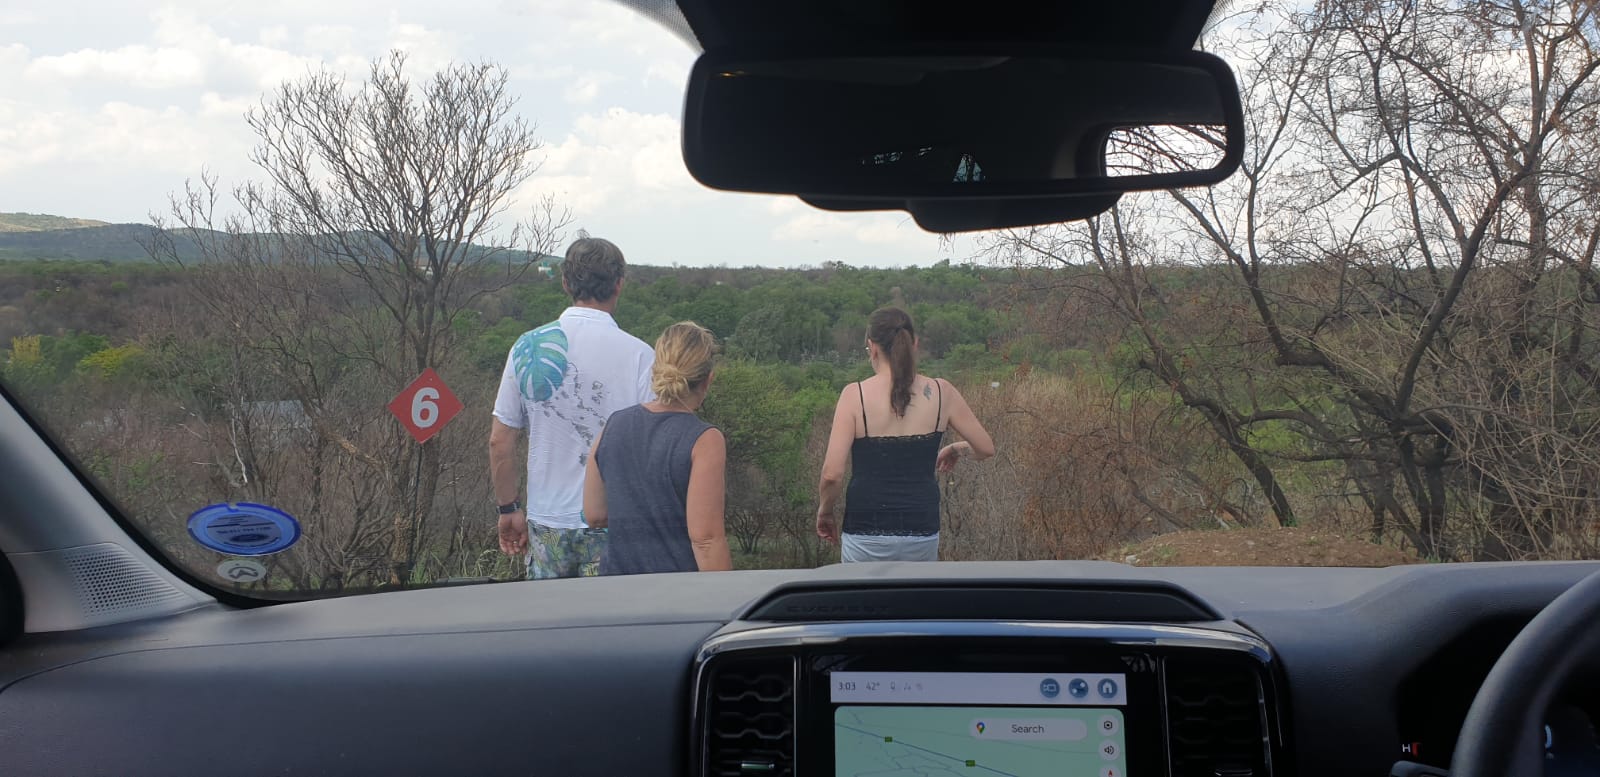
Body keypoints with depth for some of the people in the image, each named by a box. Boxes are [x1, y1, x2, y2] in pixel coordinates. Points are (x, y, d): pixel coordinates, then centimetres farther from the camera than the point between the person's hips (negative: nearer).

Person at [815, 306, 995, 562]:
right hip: (922, 533, 2)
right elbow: (986, 448, 8)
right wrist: (956, 448, 29)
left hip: (866, 535, -2)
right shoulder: (941, 393, -1)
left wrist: (824, 511, 6)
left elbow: (832, 474, -13)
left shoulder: (855, 395, -8)